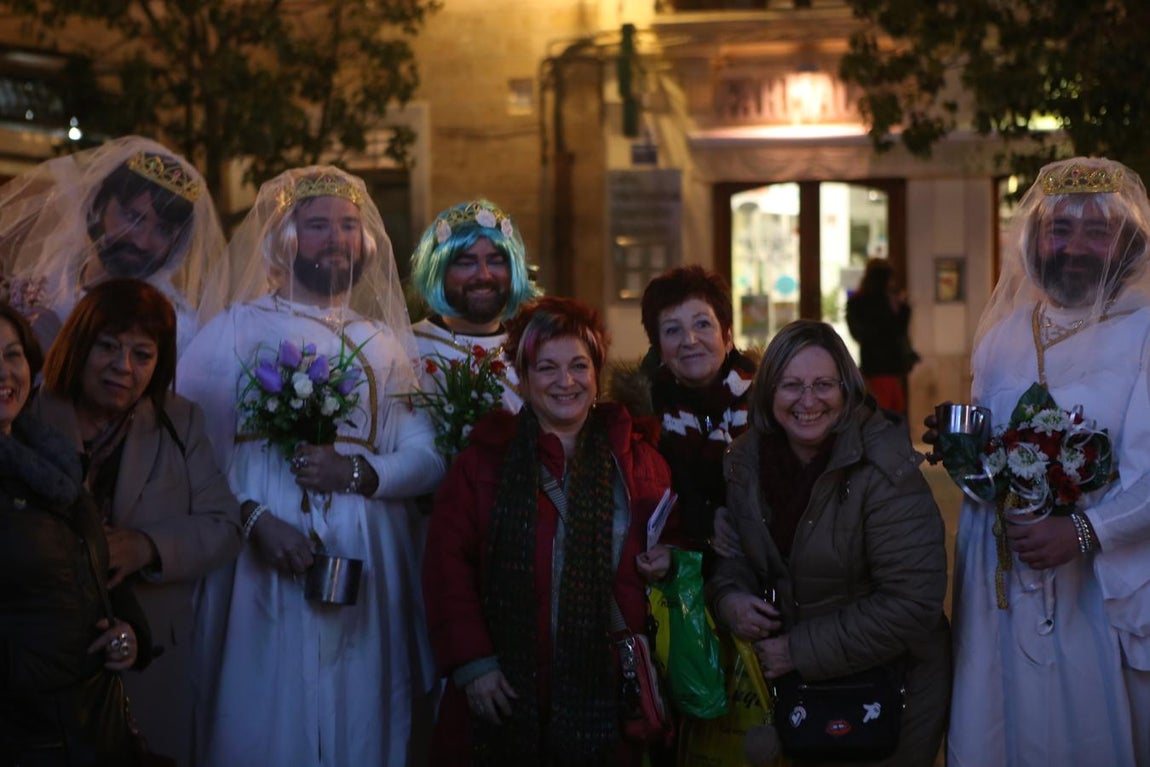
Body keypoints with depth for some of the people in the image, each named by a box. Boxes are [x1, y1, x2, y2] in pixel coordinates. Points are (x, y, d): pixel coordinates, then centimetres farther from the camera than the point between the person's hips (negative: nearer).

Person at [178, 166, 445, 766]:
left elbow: (427, 458, 5)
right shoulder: (235, 330, 6)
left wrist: (360, 473, -12)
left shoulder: (386, 343, 16)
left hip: (365, 575, 3)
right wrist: (253, 519, -18)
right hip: (261, 566, -3)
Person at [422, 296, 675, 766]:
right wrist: (471, 661, -9)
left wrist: (663, 563, -3)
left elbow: (665, 547, 21)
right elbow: (448, 565, -2)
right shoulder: (484, 459, 4)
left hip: (606, 691, 1)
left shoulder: (638, 461, 9)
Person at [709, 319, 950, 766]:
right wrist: (729, 598, -15)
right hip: (796, 687, 5)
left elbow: (912, 604, -26)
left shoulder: (885, 470, -22)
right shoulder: (747, 459, -5)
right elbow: (735, 552, 8)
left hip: (890, 686, -4)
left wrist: (799, 651, -23)